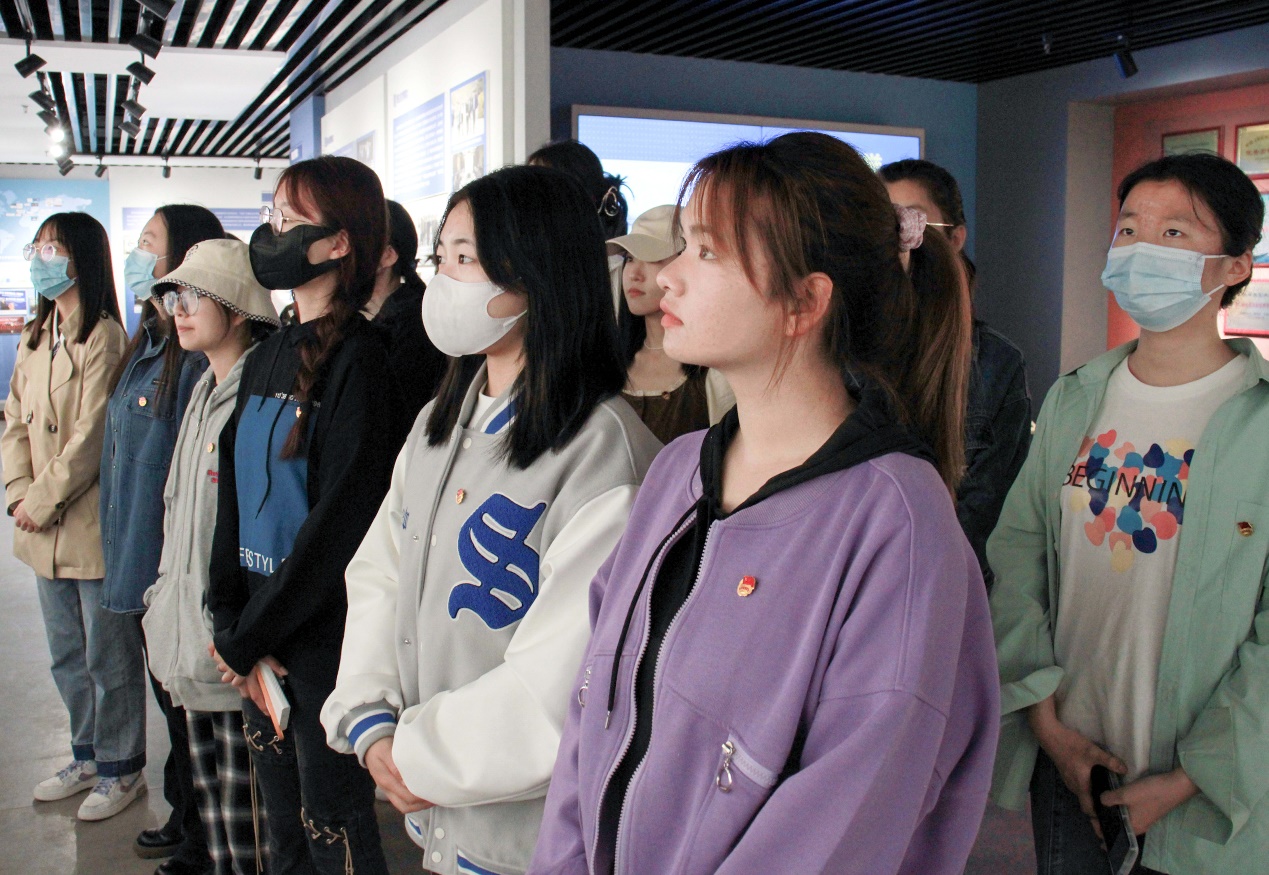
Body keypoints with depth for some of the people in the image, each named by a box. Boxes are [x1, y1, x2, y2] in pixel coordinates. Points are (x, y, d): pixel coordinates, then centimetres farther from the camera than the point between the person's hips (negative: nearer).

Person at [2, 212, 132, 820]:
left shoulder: (103, 338, -14)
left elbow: (92, 437, -18)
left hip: (94, 527, -8)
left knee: (108, 658, 5)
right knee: (66, 656, 20)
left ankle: (120, 768, 21)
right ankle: (87, 757, 35)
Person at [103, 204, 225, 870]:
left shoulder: (199, 354, -19)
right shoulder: (148, 343, 12)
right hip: (140, 562, 9)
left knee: (189, 703, 4)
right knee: (170, 694, 20)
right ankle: (183, 820, 35)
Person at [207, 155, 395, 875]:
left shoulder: (359, 359, -15)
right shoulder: (268, 358, 10)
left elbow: (339, 517, -18)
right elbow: (236, 492, 9)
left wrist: (246, 638, -13)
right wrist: (230, 621, -2)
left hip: (325, 634, -7)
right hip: (262, 647, 8)